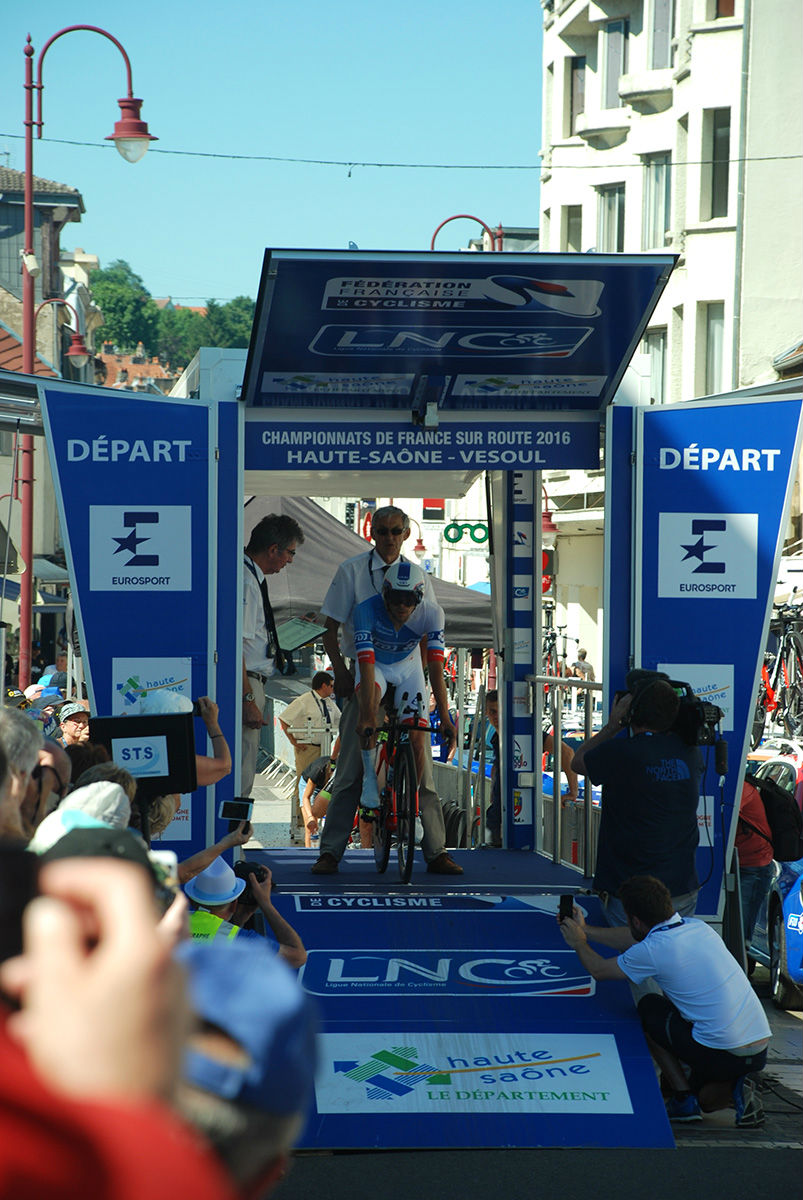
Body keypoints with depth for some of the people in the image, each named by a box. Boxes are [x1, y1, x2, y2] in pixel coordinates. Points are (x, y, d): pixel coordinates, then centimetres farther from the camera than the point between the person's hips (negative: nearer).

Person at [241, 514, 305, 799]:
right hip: (245, 685, -11)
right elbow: (233, 644, -22)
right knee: (239, 778, -10)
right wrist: (247, 699, -22)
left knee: (242, 773, 14)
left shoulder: (252, 578, 15)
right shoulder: (245, 581, -17)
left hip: (251, 684, 11)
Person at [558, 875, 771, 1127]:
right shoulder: (696, 926, 10)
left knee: (649, 1009, 16)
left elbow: (598, 969, 8)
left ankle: (684, 1099, 9)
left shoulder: (653, 951, -11)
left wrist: (579, 944, 28)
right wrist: (585, 930, 36)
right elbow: (637, 938, 28)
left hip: (724, 1055, -7)